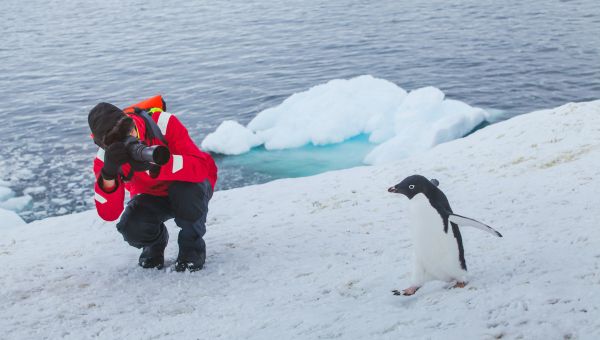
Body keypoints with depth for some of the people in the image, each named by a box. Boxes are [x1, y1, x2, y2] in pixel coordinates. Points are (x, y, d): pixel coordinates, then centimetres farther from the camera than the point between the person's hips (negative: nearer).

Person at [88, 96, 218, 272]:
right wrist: (108, 174, -43)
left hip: (190, 185, -2)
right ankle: (155, 242, 11)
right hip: (152, 197, 3)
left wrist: (155, 165, -51)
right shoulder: (105, 157, -20)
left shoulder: (164, 124, -31)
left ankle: (192, 246, -7)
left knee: (186, 192, -37)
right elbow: (109, 214, -26)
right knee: (131, 228, -27)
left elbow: (202, 167, -39)